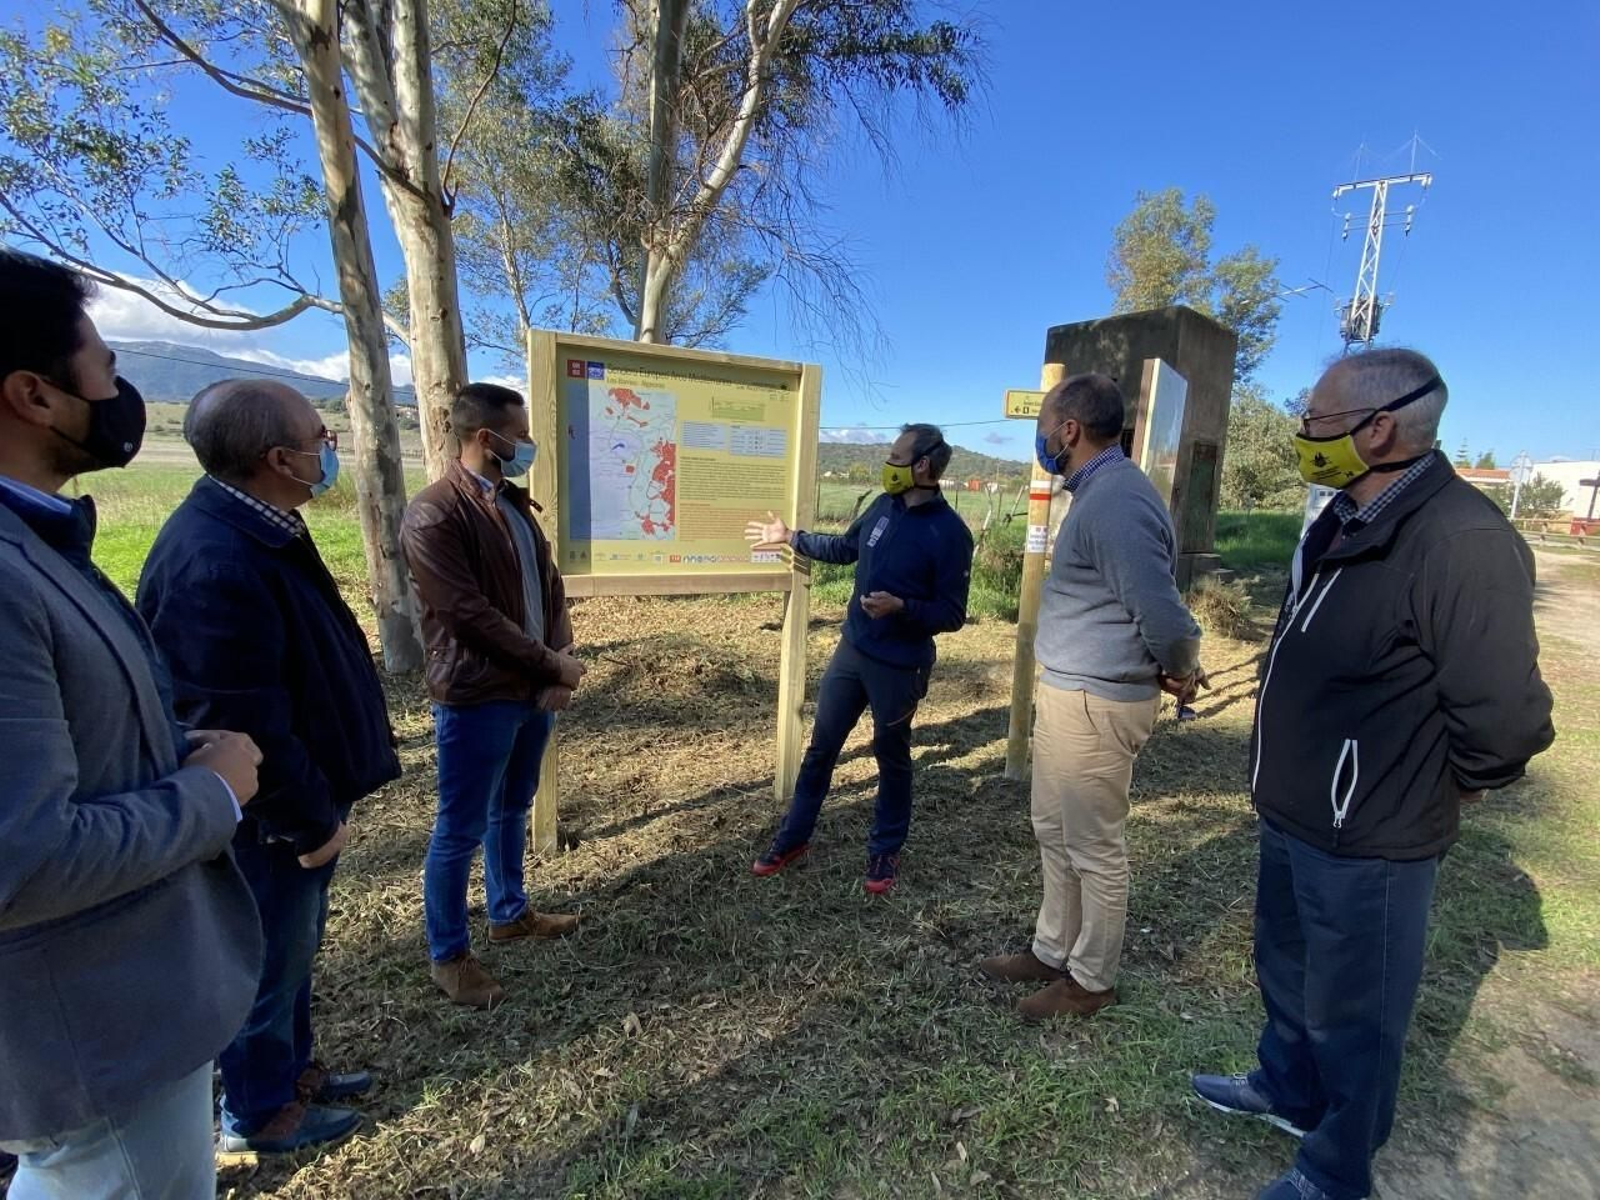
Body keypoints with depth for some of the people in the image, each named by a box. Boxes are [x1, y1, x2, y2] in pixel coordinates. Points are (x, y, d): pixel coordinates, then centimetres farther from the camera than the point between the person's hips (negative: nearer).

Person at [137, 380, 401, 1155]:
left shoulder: (257, 530, 3)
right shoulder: (214, 565, -31)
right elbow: (243, 723, -29)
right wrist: (310, 820, -17)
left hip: (300, 796, 10)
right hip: (271, 817, -9)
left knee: (292, 947, 25)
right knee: (269, 960, 13)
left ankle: (290, 1069, 46)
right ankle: (258, 1112, 37)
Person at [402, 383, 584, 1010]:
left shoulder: (515, 501, 10)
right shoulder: (434, 513, -17)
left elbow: (550, 585, 9)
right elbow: (470, 614, -21)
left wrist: (559, 665, -3)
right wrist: (551, 662, -14)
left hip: (534, 689, 8)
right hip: (477, 698, -8)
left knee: (513, 808, 22)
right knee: (462, 828, 7)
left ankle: (509, 913, 41)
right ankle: (448, 955, 26)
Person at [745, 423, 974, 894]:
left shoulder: (950, 532, -18)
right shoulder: (884, 506, 0)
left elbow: (952, 614, -15)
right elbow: (845, 547, 18)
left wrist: (901, 606, -30)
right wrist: (791, 537, 18)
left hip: (900, 667, -6)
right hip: (851, 651, 6)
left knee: (892, 758, 12)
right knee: (820, 747, 14)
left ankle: (885, 851, 33)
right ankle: (793, 838, 31)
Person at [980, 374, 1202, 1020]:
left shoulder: (1116, 503, -23)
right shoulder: (1100, 490, 12)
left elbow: (1161, 609, -23)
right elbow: (1147, 597, 17)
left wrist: (1182, 672, -4)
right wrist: (1174, 672, 14)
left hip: (1094, 703, -10)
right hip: (1067, 693, 11)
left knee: (1094, 849, 8)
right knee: (1056, 833, 21)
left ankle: (1091, 980, 28)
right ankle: (1052, 951, 38)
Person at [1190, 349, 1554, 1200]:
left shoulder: (1462, 542, -25)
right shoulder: (1343, 523, 5)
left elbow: (1503, 719, -27)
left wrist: (1426, 793, -10)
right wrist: (1287, 783, 13)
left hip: (1366, 843, -8)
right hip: (1291, 817, 9)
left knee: (1351, 1015, 14)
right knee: (1286, 971, 27)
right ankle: (1286, 1089, 52)